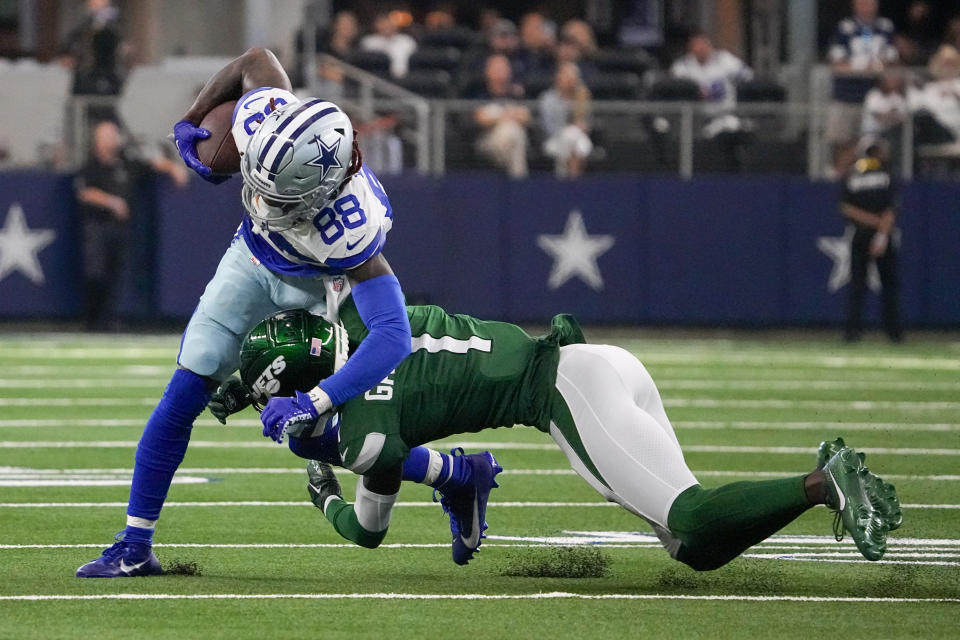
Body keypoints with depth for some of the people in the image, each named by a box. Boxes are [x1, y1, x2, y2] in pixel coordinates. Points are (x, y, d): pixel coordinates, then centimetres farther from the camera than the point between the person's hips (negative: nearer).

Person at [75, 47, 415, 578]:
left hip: (321, 282, -4)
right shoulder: (265, 117, -35)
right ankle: (135, 546, 2)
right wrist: (190, 122, -5)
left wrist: (311, 404, -53)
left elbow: (393, 336, -49)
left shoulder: (354, 231, -45)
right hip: (254, 258, 4)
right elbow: (255, 60, -11)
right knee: (183, 396, -4)